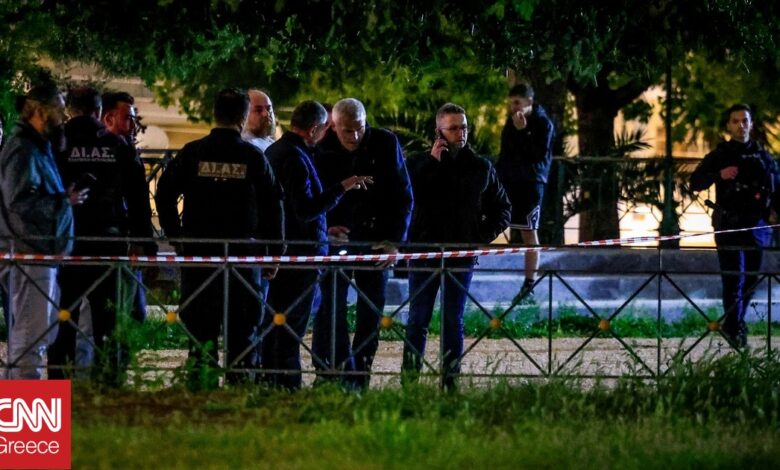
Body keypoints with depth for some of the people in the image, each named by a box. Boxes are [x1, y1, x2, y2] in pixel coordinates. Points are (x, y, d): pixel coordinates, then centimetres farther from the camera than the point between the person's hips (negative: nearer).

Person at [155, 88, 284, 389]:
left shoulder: (192, 153, 0)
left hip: (197, 250, 1)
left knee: (200, 322, 5)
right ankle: (240, 382, 2)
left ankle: (200, 381, 0)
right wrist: (275, 252, 9)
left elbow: (164, 195, 2)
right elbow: (273, 206, 1)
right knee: (241, 323, 4)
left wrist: (176, 237, 12)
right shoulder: (253, 158, -2)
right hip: (243, 249, -1)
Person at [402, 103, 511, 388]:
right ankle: (409, 380, 1)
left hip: (462, 257, 1)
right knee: (418, 319, 0)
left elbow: (502, 209, 16)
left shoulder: (481, 167, 8)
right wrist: (432, 161, -15)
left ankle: (450, 380, 6)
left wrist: (483, 237, 1)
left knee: (454, 321, 4)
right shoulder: (420, 164, 2)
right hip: (424, 254, -1)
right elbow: (408, 196, -17)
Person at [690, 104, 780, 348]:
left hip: (756, 225, 3)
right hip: (728, 225, -3)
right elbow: (695, 182, -2)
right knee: (733, 279, -9)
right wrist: (719, 175, -19)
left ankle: (734, 324, 23)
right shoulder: (719, 155, 5)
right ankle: (734, 330, -8)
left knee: (751, 278, 8)